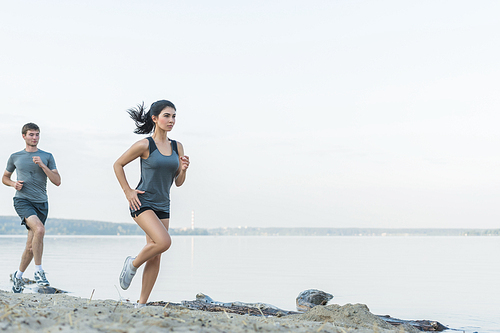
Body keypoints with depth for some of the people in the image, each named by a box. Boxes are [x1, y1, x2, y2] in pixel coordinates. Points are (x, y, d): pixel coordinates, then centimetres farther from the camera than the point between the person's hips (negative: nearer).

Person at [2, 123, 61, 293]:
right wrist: (13, 183, 1)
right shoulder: (15, 157, 10)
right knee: (40, 229, -30)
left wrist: (42, 165, -9)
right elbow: (5, 177, 23)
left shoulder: (47, 157, 10)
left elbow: (57, 181, 3)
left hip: (41, 203, 3)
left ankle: (18, 275, 28)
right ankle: (39, 271, -20)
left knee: (31, 246, 5)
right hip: (22, 200, -2)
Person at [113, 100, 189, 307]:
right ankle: (132, 264, 1)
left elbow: (178, 182, 11)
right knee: (164, 241, -26)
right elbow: (118, 165, 1)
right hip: (142, 203, -6)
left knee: (155, 258, 4)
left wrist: (183, 169, -10)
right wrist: (127, 191, -5)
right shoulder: (144, 145, -9)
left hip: (162, 206, 6)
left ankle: (141, 304, 13)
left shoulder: (177, 147, 6)